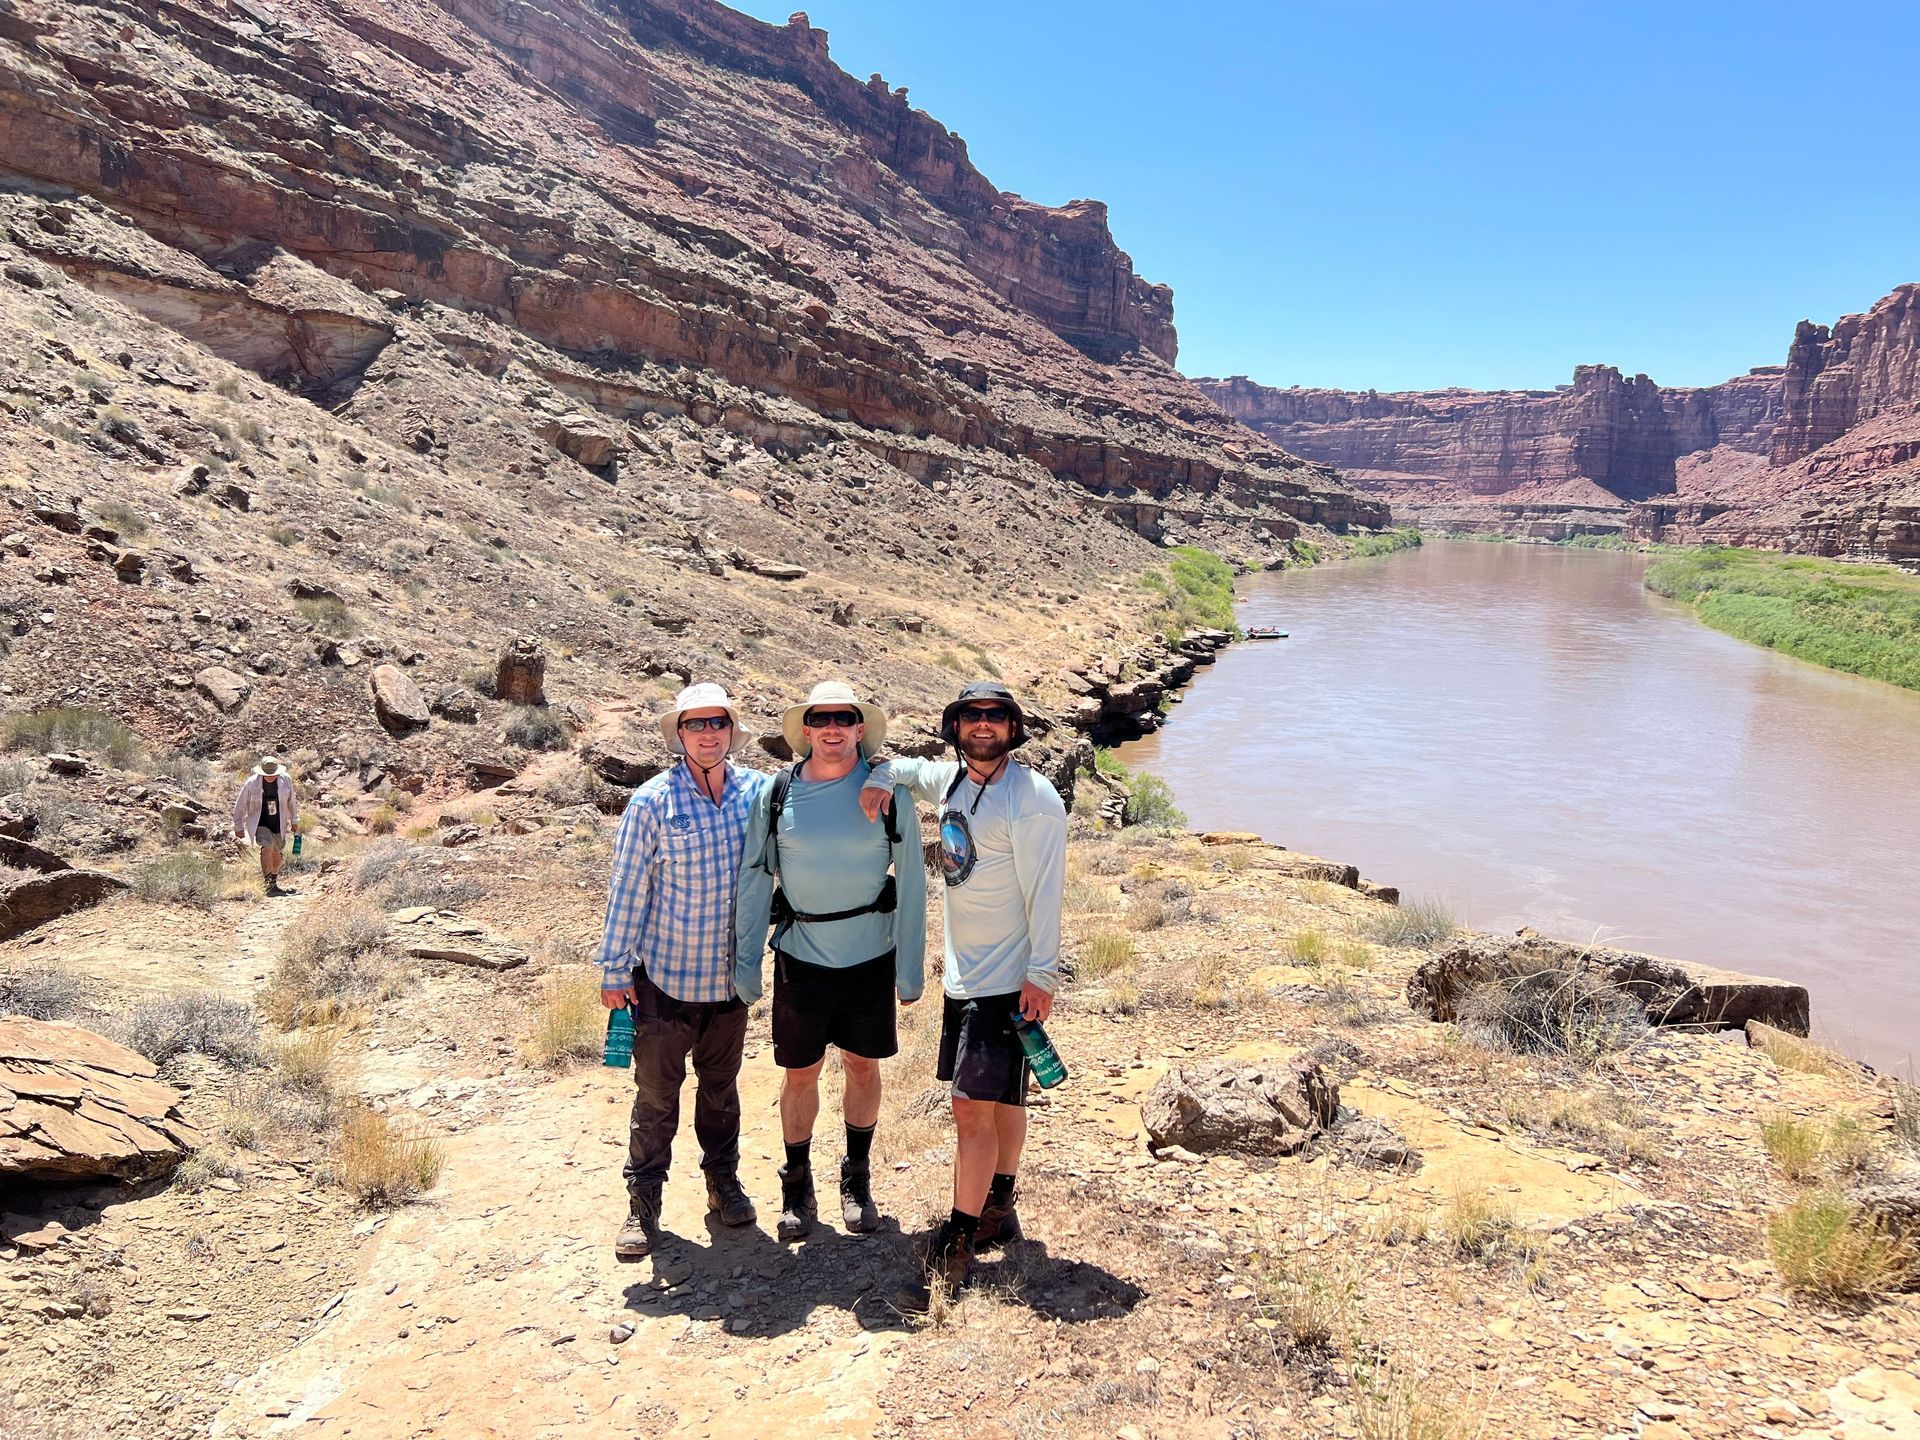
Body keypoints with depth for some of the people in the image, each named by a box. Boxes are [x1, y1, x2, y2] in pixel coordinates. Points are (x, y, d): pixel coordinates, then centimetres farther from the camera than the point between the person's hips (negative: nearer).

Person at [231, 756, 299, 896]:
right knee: (268, 846, -25)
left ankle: (274, 882, 35)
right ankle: (268, 883, -19)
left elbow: (292, 800, 9)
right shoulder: (252, 783, -15)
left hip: (279, 825, 3)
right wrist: (238, 827, 0)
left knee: (277, 853, 12)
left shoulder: (286, 780, -8)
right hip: (260, 825, -3)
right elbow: (240, 805, -4)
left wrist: (294, 820, 15)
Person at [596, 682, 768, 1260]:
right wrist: (615, 970, -5)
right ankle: (643, 1204, 24)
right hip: (666, 975, -3)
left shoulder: (758, 791, -3)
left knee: (721, 1086, 19)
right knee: (656, 1093, 8)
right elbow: (628, 888, -8)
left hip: (732, 975, 3)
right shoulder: (653, 801, -12)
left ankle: (724, 1182, 36)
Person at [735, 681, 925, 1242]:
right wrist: (746, 962, -1)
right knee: (800, 1072, 9)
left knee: (863, 1066, 13)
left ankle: (857, 1180, 32)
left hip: (871, 957, 0)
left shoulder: (888, 791, -7)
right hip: (801, 957, 0)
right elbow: (754, 880, 1)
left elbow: (911, 880, -4)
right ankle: (797, 1185, 28)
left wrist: (911, 965, -5)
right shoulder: (777, 794, -4)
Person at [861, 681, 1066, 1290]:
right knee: (1002, 1099, 19)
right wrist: (881, 776, 6)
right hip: (963, 974, 8)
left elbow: (1044, 892, -17)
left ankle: (959, 1240, 4)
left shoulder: (1031, 797, -15)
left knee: (974, 1106, -6)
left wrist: (1041, 975, -19)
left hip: (1007, 982, -8)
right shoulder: (952, 779, 7)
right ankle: (998, 1211, 32)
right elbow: (912, 769, 29)